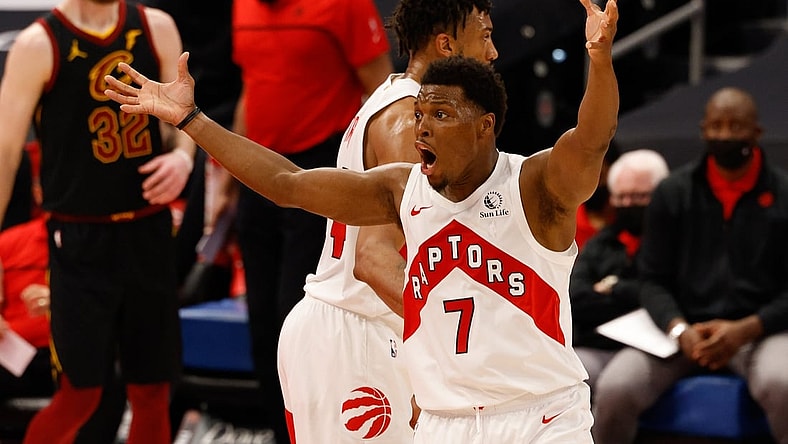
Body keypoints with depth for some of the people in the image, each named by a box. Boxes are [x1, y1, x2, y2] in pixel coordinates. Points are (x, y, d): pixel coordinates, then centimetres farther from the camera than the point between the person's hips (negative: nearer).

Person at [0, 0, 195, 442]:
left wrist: (183, 155, -9)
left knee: (152, 392, 7)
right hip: (80, 239, -4)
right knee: (80, 394, -5)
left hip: (150, 231, 4)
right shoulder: (38, 46, -9)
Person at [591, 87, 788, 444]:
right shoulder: (672, 193, 8)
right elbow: (653, 280, 7)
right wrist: (678, 329, -13)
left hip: (759, 330, -2)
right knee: (614, 390, -26)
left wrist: (746, 330, -15)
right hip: (684, 329, 2)